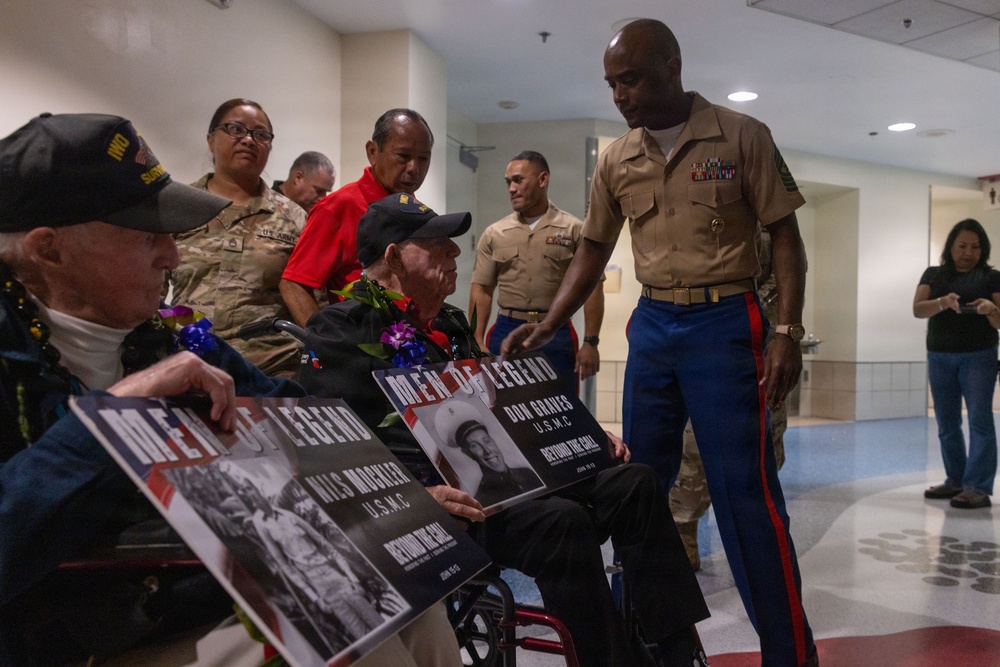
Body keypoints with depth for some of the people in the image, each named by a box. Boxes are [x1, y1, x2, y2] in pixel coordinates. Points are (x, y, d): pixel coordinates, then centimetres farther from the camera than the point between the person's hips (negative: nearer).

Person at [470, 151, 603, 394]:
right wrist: (478, 341, -1)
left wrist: (590, 342, -7)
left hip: (556, 334, -2)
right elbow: (482, 290, 8)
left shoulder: (574, 230, 1)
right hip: (506, 332, 2)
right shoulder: (494, 234, 8)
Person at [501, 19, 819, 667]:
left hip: (725, 322, -4)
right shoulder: (615, 161, 7)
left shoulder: (741, 136, -4)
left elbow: (785, 236, -3)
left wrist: (788, 332, -13)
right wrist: (547, 326, 2)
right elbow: (592, 253, 13)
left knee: (744, 488, -5)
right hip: (651, 324, 5)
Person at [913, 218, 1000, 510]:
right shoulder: (933, 274, 9)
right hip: (939, 357, 3)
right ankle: (956, 481, 19)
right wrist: (943, 302, -25)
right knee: (947, 424, 9)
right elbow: (918, 309, -5)